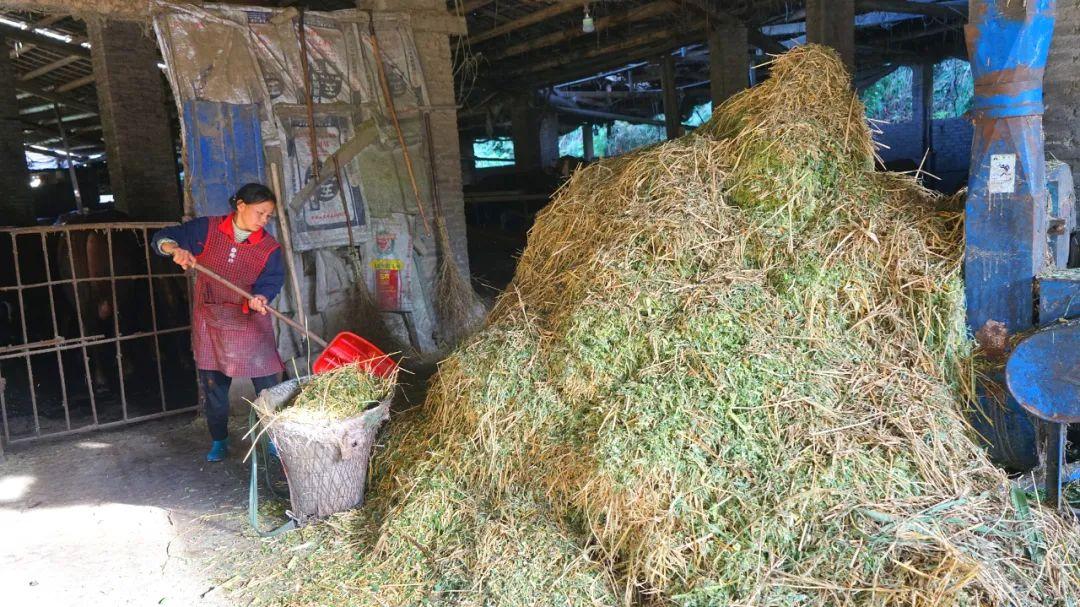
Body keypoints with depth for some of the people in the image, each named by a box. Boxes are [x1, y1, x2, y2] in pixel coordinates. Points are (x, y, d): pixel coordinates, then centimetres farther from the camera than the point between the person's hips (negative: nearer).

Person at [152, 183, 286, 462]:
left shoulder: (270, 248, -6)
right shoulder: (206, 229, -5)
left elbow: (270, 282, -14)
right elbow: (162, 238, -3)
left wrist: (260, 298, -36)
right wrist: (176, 249, -26)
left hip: (250, 324, -1)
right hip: (209, 321, 1)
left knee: (266, 385, -4)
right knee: (213, 385, 11)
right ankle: (219, 441, 27)